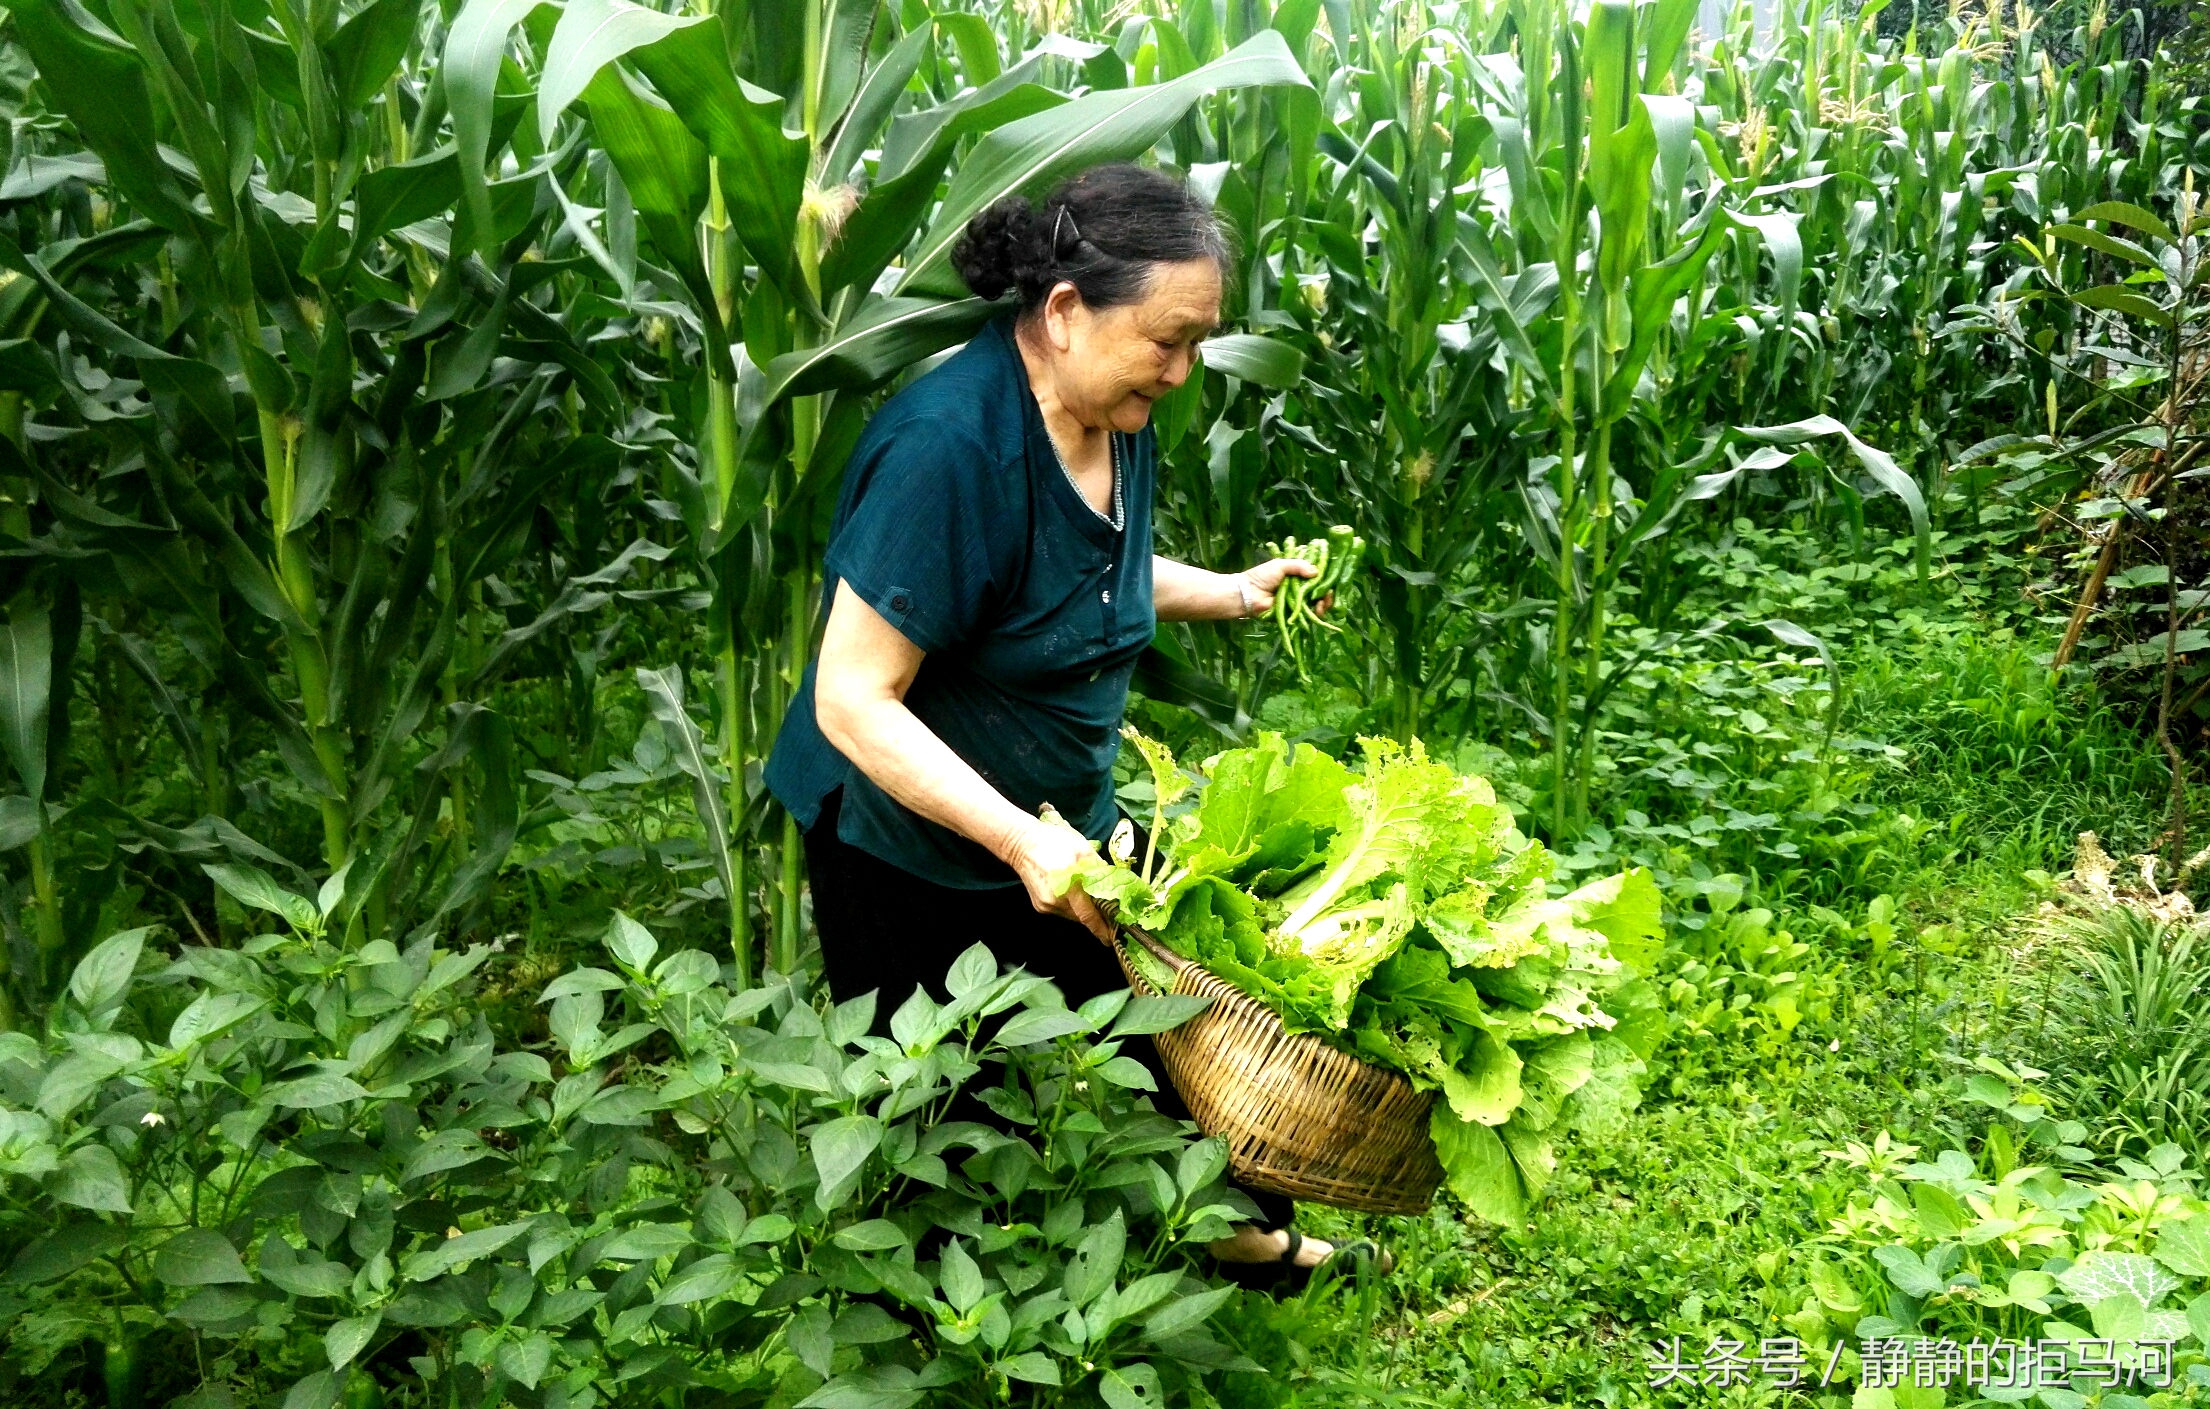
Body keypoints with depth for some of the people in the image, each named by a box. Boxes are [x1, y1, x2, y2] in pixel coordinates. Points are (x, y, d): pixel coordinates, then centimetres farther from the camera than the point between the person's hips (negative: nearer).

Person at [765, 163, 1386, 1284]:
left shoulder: (1118, 416, -4)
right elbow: (853, 701, -30)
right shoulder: (947, 446, -31)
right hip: (910, 847, -7)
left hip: (1064, 824, 7)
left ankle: (1242, 1225, 43)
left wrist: (1235, 592, 6)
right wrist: (1020, 841, -36)